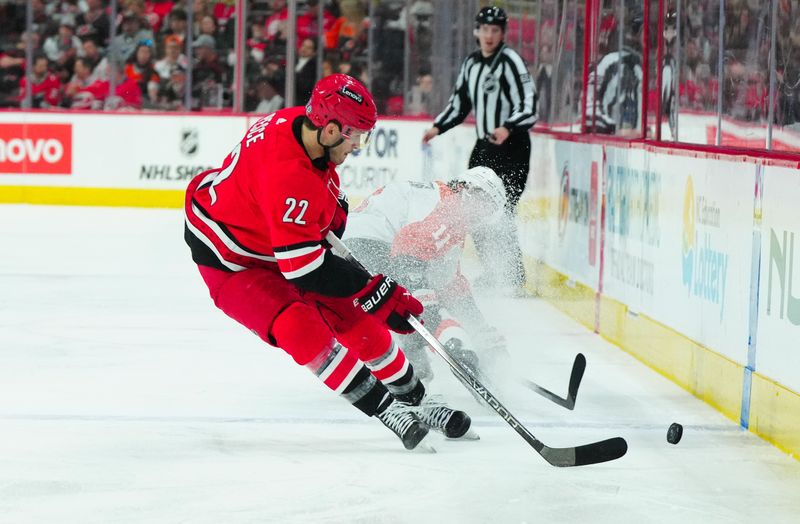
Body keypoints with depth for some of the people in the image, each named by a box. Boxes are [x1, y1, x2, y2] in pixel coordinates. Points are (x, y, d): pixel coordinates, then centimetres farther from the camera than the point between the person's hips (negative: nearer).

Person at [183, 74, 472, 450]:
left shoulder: (303, 124, -11)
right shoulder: (287, 175, -38)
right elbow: (304, 267, -36)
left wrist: (334, 219, 3)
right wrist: (374, 290, -32)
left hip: (278, 244, 9)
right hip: (230, 260, -9)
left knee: (355, 318, 5)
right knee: (300, 327, -29)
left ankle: (415, 401, 19)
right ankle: (386, 410, -23)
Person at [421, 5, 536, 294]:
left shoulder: (510, 62, -13)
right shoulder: (471, 64, 11)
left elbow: (528, 106, -20)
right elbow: (459, 103, 22)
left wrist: (508, 129, -35)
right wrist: (438, 127, 11)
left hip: (511, 145, -8)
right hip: (484, 145, 9)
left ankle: (514, 275, -9)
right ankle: (493, 270, 23)